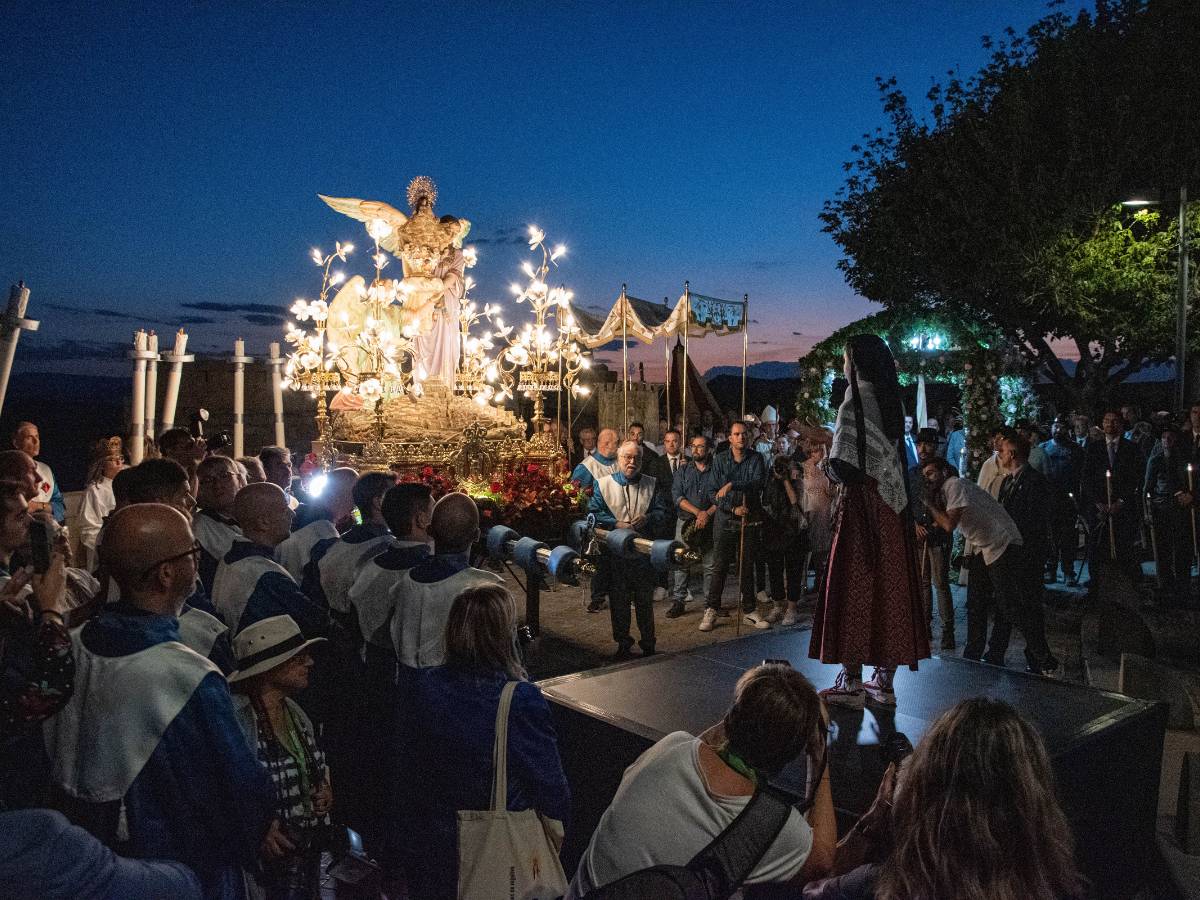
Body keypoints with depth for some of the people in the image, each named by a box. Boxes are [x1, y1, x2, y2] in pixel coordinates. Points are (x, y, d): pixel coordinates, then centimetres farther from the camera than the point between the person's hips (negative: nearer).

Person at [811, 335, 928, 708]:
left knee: (854, 587, 0)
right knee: (889, 587, 9)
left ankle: (851, 683, 5)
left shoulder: (854, 404, -14)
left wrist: (827, 465, 3)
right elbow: (895, 457, 14)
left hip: (861, 505, -7)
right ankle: (885, 681, 17)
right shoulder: (894, 402, 9)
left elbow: (844, 467, -18)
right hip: (893, 506, 7)